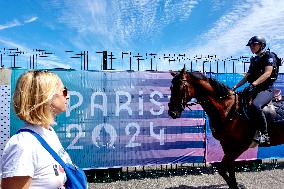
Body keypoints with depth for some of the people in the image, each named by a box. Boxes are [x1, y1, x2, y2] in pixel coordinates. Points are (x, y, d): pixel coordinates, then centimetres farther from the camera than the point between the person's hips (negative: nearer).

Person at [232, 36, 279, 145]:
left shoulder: (269, 56, -3)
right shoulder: (254, 60, 20)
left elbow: (267, 73, -18)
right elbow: (247, 77, 21)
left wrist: (254, 83, -31)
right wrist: (235, 87, 11)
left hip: (266, 89, -8)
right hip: (254, 89, 8)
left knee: (255, 105, -36)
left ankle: (264, 135, -26)